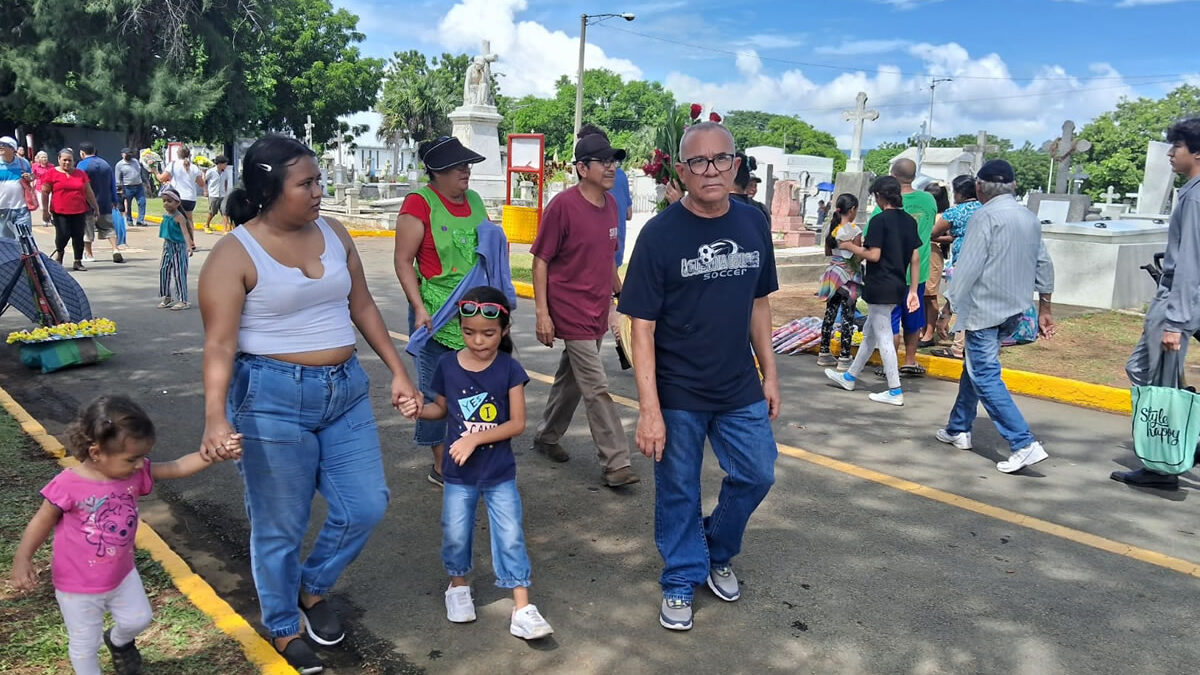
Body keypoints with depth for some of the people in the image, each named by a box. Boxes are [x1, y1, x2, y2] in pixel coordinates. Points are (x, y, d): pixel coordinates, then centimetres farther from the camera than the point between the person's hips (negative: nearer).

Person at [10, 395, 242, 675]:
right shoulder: (69, 485, -28)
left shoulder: (135, 473, -14)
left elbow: (179, 467, -20)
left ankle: (119, 641, 57)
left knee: (138, 620, 25)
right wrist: (22, 560, -23)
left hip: (122, 574, 5)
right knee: (85, 645, 14)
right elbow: (41, 523, -15)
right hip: (78, 586, -5)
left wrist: (218, 452, -33)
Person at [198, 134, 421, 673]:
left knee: (366, 506, 10)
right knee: (279, 526, 9)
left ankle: (313, 589, 37)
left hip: (345, 390, 6)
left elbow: (362, 306, 11)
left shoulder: (333, 233, 5)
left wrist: (397, 371, 9)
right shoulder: (234, 255, -11)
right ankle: (284, 630, 32)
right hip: (273, 398, -5)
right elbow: (220, 344, -15)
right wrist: (216, 416, -28)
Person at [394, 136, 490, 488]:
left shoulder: (474, 200, 10)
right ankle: (442, 464, 15)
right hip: (436, 315, -6)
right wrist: (419, 309, -17)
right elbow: (403, 261, -11)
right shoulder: (420, 202, -9)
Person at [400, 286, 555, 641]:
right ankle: (458, 587, 38)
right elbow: (443, 408, 8)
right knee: (455, 535, 11)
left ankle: (522, 609, 8)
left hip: (500, 473, -2)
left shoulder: (509, 369, -13)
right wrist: (420, 409, -13)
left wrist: (475, 438, -22)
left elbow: (517, 423, -14)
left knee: (510, 537, 1)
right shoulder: (447, 365, -7)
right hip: (458, 473, 2)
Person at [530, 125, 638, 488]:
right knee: (597, 388, -6)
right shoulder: (562, 205, -15)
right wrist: (542, 313, -15)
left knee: (571, 377, 19)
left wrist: (621, 293, 19)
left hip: (598, 311, 7)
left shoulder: (610, 205, 6)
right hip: (571, 313, -7)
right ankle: (615, 463, 2)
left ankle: (546, 436, 37)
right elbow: (540, 261, -12)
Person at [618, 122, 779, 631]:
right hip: (678, 395, -4)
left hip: (741, 390, 4)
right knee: (678, 492, 11)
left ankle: (717, 552, 42)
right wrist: (649, 409, -18)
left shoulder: (753, 224, -1)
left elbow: (758, 303, 10)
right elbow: (642, 325, -15)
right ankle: (682, 580, 34)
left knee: (756, 475, 15)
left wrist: (769, 374, 10)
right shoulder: (660, 234, -14)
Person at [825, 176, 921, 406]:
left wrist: (850, 247, -3)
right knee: (870, 332, 18)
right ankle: (850, 377, 30)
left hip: (880, 287, -8)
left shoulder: (879, 220, -14)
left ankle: (895, 392, -1)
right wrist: (913, 290, 12)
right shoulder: (909, 220, 9)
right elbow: (915, 257, 9)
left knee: (883, 338, -3)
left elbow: (874, 255, -19)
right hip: (898, 286, 8)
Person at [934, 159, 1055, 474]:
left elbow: (967, 268, -19)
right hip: (1014, 310, 9)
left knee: (985, 377, -5)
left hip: (984, 310, -8)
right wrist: (1044, 310, 21)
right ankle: (959, 429, 31)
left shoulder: (985, 216, -14)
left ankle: (1025, 444, -12)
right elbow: (1044, 266, 15)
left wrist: (951, 306, -12)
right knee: (974, 367, 21)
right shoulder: (1030, 218, 11)